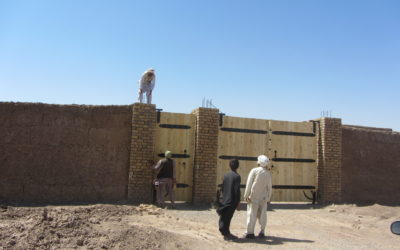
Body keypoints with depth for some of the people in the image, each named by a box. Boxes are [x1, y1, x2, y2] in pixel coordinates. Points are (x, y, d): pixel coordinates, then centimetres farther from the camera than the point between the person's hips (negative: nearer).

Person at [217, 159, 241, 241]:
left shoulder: (226, 175, 6)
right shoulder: (237, 176, -12)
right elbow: (237, 190, -15)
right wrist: (238, 202, -9)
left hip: (225, 200, 6)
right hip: (232, 201, -6)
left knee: (225, 218, 13)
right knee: (227, 218, 1)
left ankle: (226, 233, 24)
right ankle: (226, 234, 9)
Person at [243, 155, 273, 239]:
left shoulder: (254, 170, -9)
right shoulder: (268, 173, 2)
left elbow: (249, 184, -11)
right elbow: (269, 187, 5)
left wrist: (246, 195, -7)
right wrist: (268, 198, 13)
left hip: (254, 196, -3)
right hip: (263, 197, 3)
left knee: (252, 214, 1)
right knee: (262, 215, 11)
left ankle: (250, 232, 2)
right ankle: (262, 232, 16)